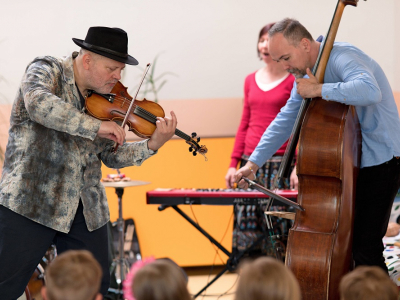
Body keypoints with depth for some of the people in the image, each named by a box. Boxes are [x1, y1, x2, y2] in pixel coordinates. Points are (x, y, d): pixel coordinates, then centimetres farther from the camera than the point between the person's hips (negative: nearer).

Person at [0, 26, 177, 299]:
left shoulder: (104, 99, 8)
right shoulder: (47, 70, -8)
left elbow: (112, 156, 9)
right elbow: (39, 104, -32)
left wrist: (152, 145, -8)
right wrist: (97, 126, -32)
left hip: (86, 210, 6)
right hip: (31, 203, -6)